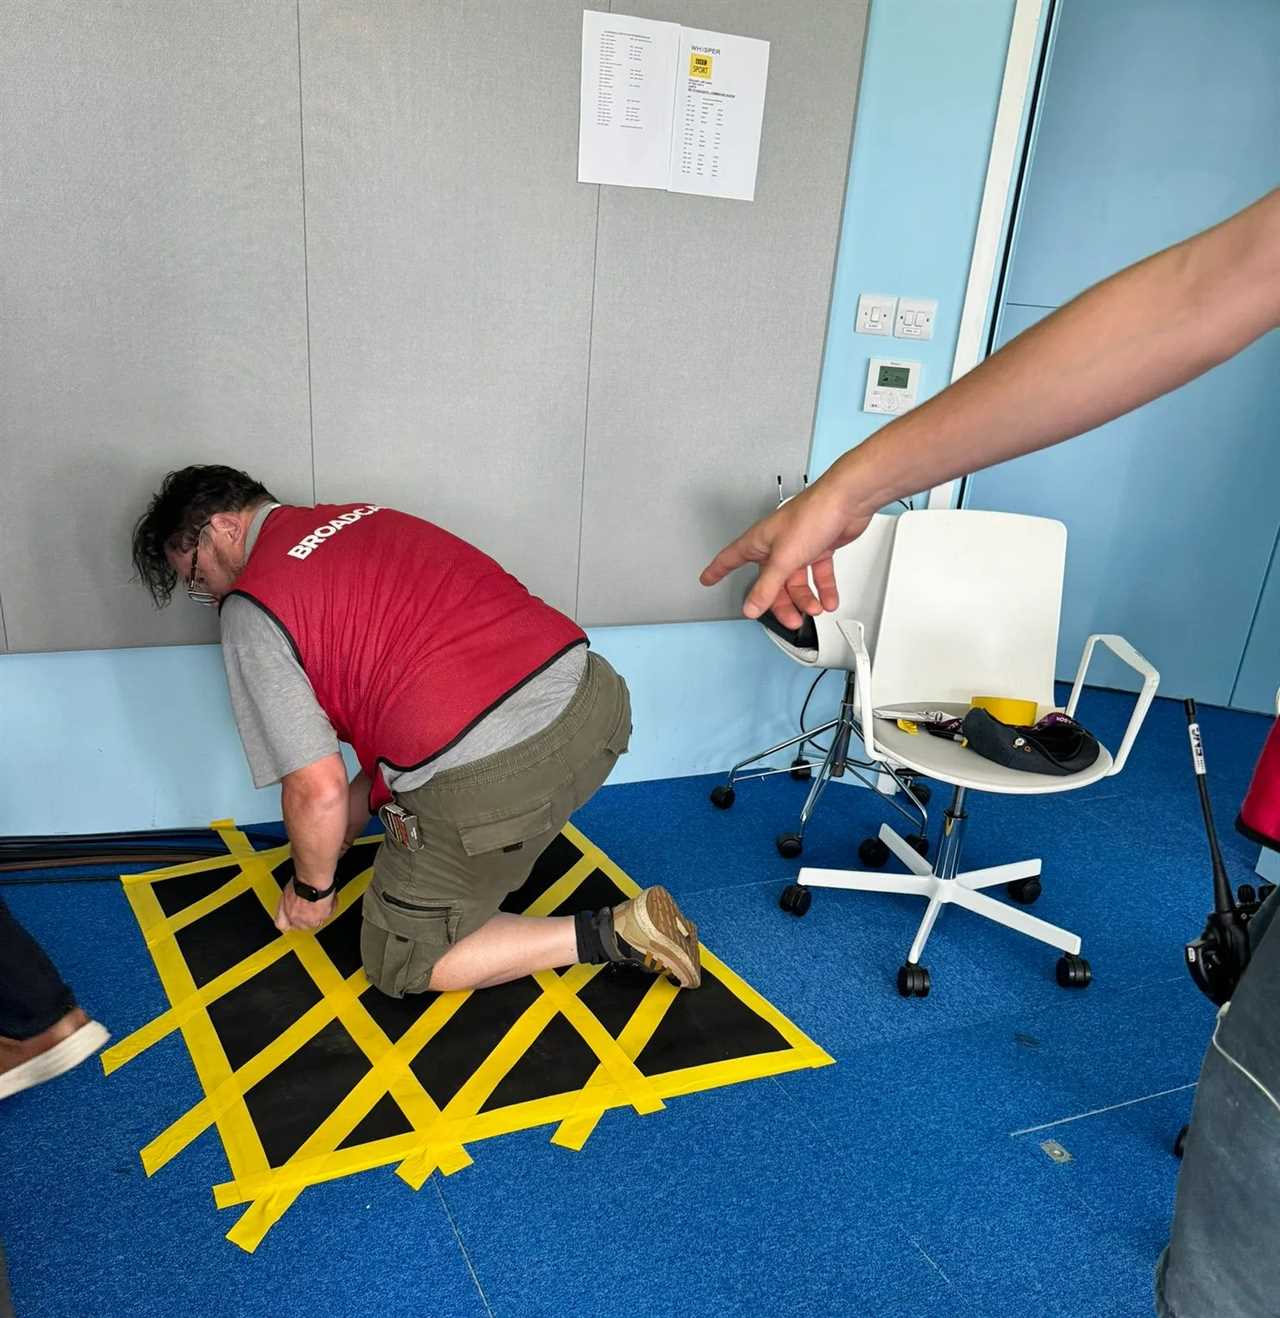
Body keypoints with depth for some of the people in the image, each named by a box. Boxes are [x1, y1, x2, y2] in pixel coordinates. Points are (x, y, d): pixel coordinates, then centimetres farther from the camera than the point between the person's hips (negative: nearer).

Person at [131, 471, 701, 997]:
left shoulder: (250, 607, -2)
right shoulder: (364, 517, 22)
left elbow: (318, 790, -6)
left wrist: (311, 888, 15)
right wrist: (354, 817, 32)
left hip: (493, 778, -9)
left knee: (401, 963, 17)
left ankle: (614, 934, 6)